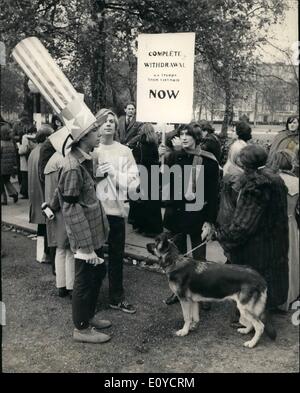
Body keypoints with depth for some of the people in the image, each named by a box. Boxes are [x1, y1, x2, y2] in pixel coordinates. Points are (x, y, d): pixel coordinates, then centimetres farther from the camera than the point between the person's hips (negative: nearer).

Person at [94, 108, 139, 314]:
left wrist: (115, 173, -14)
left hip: (116, 208, 2)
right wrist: (95, 174, -19)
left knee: (117, 255, 11)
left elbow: (134, 179, -1)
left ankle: (117, 297, 25)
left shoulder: (124, 151, 5)